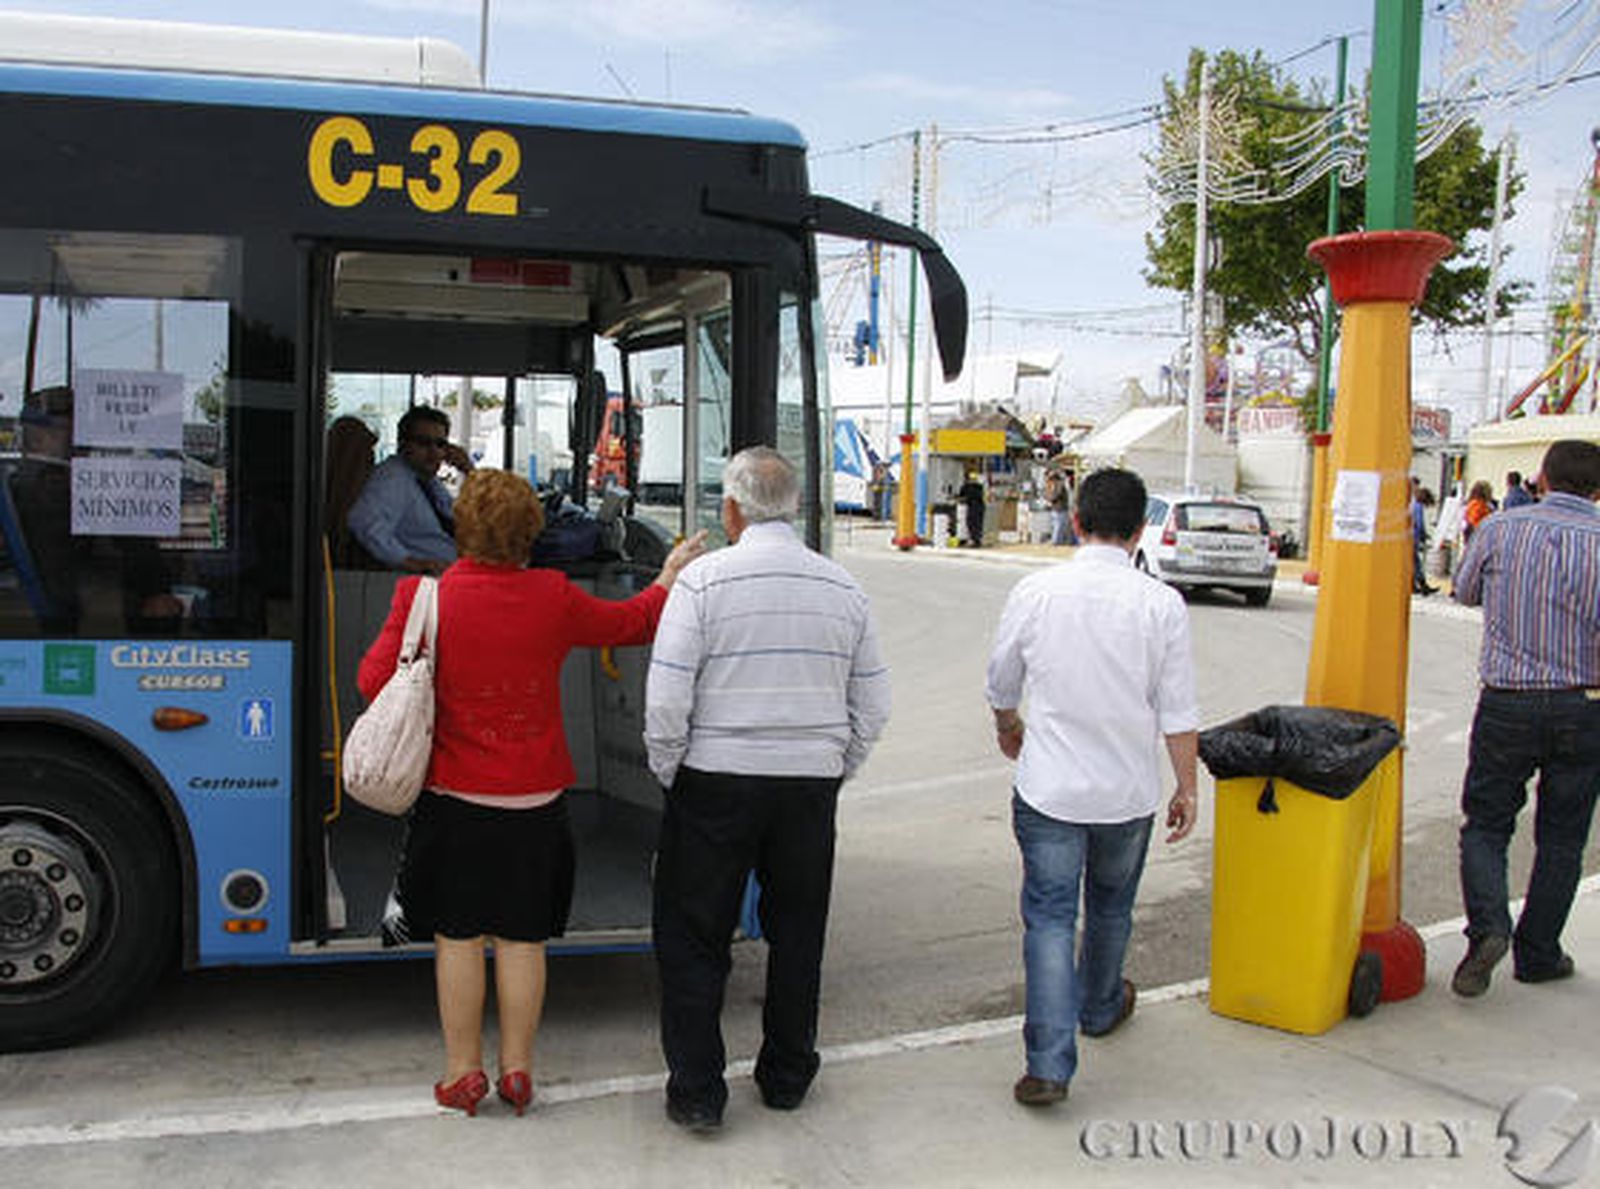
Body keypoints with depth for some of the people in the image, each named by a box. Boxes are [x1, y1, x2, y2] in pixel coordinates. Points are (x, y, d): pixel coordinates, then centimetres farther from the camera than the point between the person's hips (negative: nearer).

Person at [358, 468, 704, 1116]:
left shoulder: (425, 595, -10)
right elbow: (632, 623, 9)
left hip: (455, 797, -1)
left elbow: (376, 679, -8)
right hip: (534, 800, 1)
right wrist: (670, 577, 26)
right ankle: (517, 1069, 20)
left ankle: (462, 1070, 18)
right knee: (521, 936, 11)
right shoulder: (553, 597, -6)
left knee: (458, 935, 10)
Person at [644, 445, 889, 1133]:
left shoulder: (705, 579, -9)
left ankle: (696, 1093, 13)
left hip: (717, 783, -3)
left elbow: (667, 699, -13)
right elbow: (873, 706, 7)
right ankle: (787, 1079, 30)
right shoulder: (843, 588, 3)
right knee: (797, 934, 17)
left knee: (693, 939, 9)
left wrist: (668, 773, 1)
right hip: (812, 782, 4)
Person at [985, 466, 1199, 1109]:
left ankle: (1049, 1063, -5)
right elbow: (1178, 713, -7)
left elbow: (1002, 683, 6)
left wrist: (1009, 730, 26)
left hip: (1049, 788, -1)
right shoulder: (1161, 605, -10)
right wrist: (1187, 789, 6)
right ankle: (1101, 1008, 45)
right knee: (1110, 909, 22)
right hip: (1128, 791, 1)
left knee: (1049, 917, 3)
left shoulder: (1035, 592, -7)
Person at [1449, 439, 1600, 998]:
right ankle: (1538, 954, 20)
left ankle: (1487, 924, -11)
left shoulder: (1500, 528, -4)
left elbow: (1465, 592, 12)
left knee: (1485, 825, 11)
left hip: (1507, 705, 0)